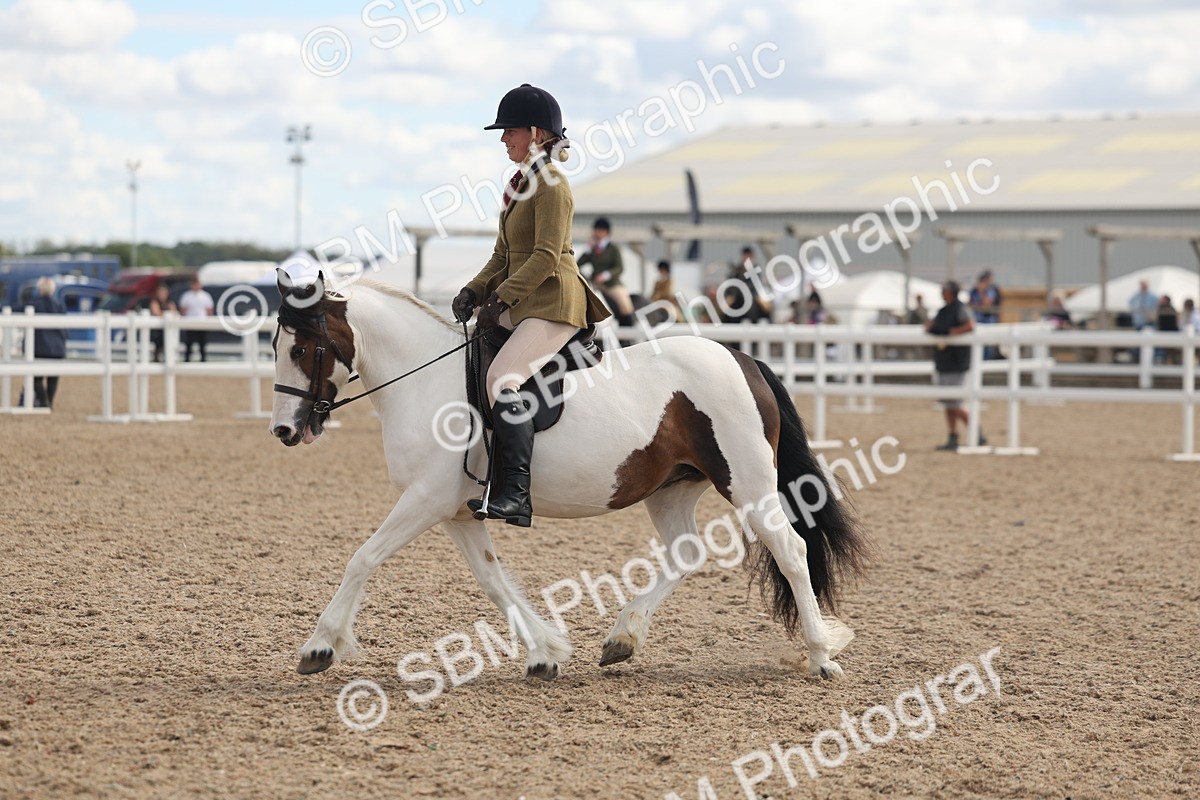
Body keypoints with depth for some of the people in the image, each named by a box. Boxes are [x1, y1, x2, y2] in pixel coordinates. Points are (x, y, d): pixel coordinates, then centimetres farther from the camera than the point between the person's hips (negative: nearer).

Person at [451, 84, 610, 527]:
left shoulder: (551, 184, -11)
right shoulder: (521, 183, 18)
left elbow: (546, 256, -19)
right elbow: (504, 255, 21)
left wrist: (500, 298, -20)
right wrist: (474, 291, 5)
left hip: (553, 304, -11)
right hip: (522, 303, 11)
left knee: (501, 376, -28)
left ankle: (518, 496, -35)